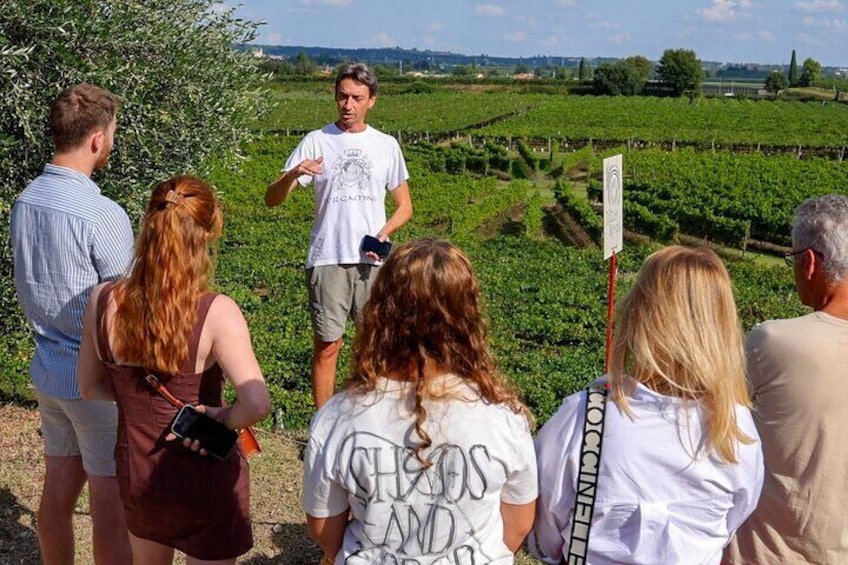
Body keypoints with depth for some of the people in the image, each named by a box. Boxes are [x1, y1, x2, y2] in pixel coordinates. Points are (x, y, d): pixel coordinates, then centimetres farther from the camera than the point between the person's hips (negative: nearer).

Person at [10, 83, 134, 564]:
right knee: (111, 507, 4)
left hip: (48, 371, 8)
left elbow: (32, 286, 11)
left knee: (58, 491, 20)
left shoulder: (25, 201, 2)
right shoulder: (102, 216, -22)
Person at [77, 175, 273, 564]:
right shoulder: (217, 313, -26)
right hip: (204, 478, -4)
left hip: (135, 472, 5)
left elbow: (91, 387, 1)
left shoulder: (103, 301, -12)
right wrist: (222, 418, -15)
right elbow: (256, 405, -34)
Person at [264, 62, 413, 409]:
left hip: (373, 261, 2)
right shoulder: (316, 141, 3)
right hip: (327, 260, -2)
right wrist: (294, 174, -23)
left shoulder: (386, 145, 9)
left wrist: (384, 233, -6)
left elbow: (404, 206, 14)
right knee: (327, 345, 3)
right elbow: (272, 199, -2)